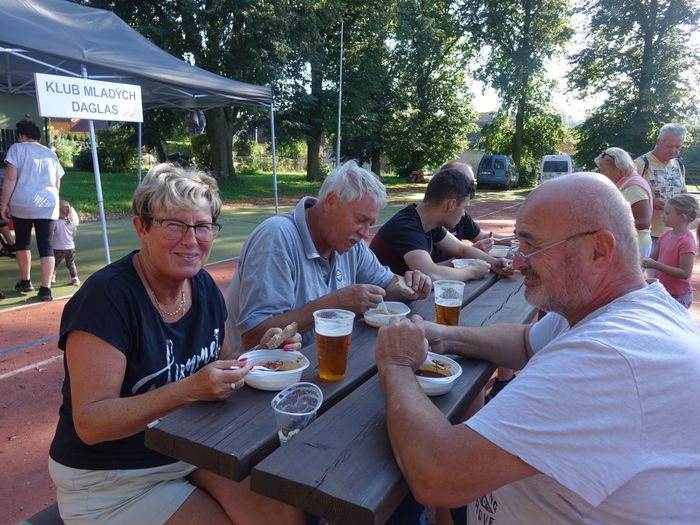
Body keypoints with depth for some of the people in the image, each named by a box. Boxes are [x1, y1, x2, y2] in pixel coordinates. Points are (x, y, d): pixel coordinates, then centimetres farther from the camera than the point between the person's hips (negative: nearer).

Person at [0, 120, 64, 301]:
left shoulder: (17, 148, 4)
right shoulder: (51, 154, 17)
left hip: (22, 203, -2)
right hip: (48, 205, 2)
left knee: (22, 242, 17)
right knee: (46, 246, 1)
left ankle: (26, 281, 26)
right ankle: (45, 288, -7)